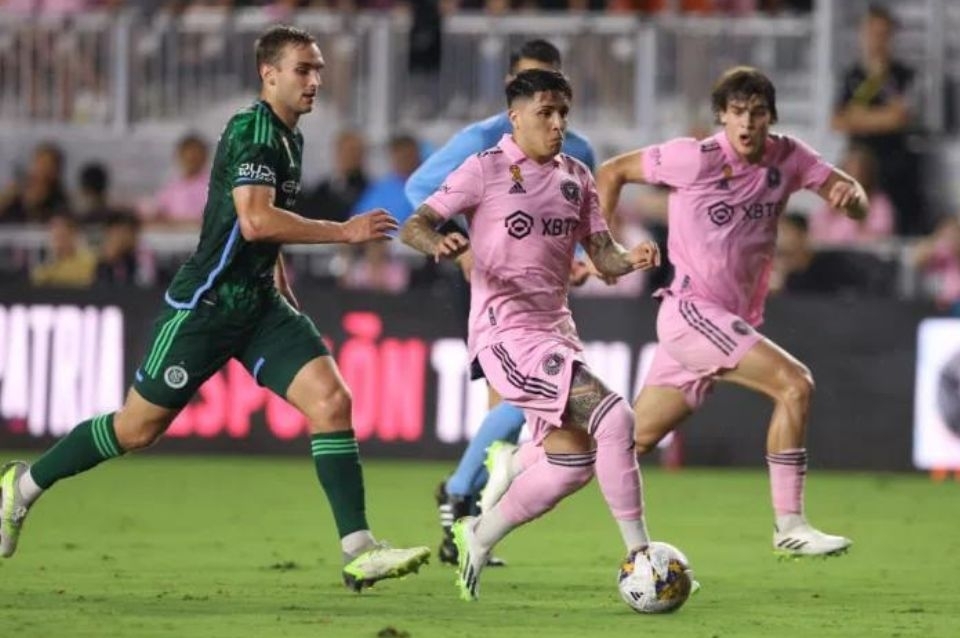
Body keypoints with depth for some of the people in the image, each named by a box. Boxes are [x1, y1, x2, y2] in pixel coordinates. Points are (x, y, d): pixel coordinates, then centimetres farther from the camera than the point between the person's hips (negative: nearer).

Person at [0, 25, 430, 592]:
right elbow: (255, 221, -30)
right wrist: (345, 232, -27)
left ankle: (360, 551, -16)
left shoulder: (290, 138, 13)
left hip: (259, 305, 8)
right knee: (139, 428, 2)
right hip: (206, 304, -8)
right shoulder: (251, 130, -17)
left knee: (331, 400, -12)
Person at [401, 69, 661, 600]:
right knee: (614, 417, -22)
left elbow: (602, 256, 10)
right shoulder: (487, 170, -6)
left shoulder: (575, 178, 12)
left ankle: (478, 537, 26)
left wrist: (632, 259, -14)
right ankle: (639, 552, -17)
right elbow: (413, 227, -8)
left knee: (571, 461, 7)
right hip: (506, 332, -8)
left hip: (555, 330, 8)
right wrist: (438, 245, -32)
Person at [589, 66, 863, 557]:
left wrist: (851, 194, -18)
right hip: (691, 312, -6)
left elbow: (854, 204, 5)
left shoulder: (788, 158, 3)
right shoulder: (696, 159, -12)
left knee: (633, 442, 10)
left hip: (735, 323, 6)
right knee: (795, 384, -22)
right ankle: (789, 526, -17)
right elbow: (611, 172, -2)